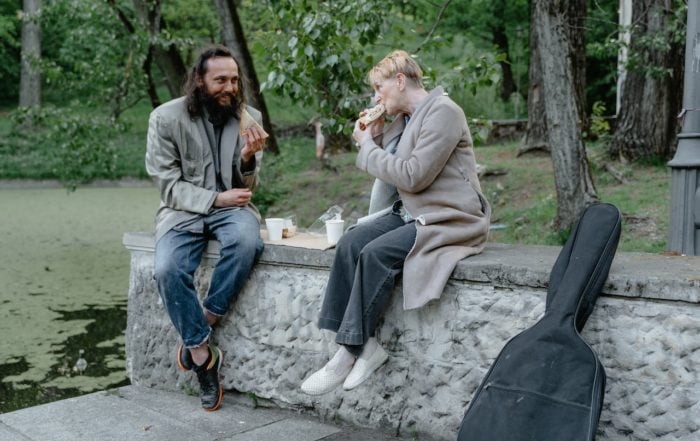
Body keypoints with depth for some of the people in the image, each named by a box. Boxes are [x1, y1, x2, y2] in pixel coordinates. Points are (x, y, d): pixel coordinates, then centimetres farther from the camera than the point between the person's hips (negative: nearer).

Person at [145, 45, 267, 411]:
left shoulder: (249, 117, 3)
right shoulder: (166, 117, -4)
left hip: (231, 207, 1)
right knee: (168, 270, -30)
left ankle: (198, 333, -18)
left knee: (246, 242, -34)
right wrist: (215, 198, -16)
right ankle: (203, 355, -12)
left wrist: (248, 158, -15)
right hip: (183, 210, -1)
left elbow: (247, 186, 7)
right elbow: (169, 185, -5)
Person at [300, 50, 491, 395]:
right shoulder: (404, 119, 14)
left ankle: (351, 352, -16)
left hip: (450, 221, -9)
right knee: (350, 242, -13)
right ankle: (364, 345, -14)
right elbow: (392, 172, 16)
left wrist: (368, 146, -9)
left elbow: (413, 176, -20)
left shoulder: (443, 112, -12)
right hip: (412, 213, 9)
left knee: (376, 253, -27)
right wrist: (373, 139, 3)